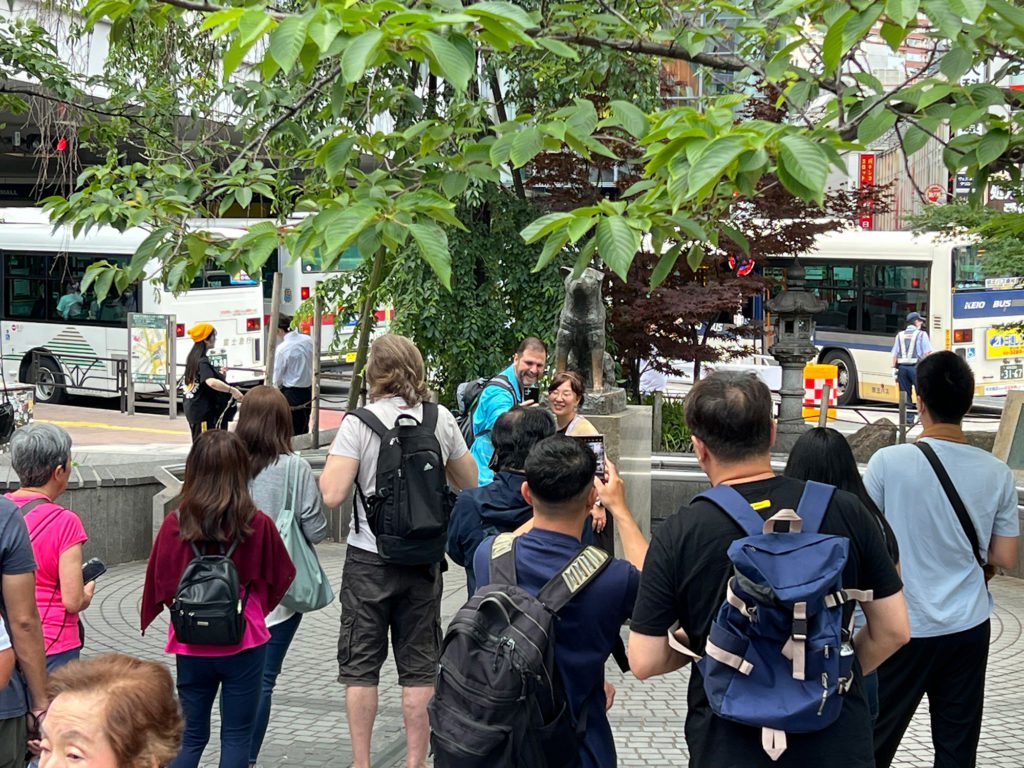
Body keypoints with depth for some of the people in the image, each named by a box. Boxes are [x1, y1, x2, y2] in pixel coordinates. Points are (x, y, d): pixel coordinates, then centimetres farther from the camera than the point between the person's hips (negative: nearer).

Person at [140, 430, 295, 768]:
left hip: (191, 647, 2)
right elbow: (281, 577, 4)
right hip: (245, 643, -2)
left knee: (191, 737, 14)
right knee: (237, 737, 9)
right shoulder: (258, 525, -12)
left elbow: (159, 585, -1)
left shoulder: (175, 524, -10)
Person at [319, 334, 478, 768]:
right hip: (424, 557, 3)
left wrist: (329, 461, 2)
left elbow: (332, 495, -16)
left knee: (361, 666, 8)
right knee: (419, 667, 10)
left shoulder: (360, 422, -12)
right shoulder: (441, 419, -1)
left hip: (369, 558, -3)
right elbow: (469, 483, 10)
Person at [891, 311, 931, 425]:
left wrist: (894, 368, 11)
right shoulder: (921, 334, 1)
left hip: (902, 367, 4)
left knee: (905, 394, 7)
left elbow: (895, 354, 9)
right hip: (916, 367, -4)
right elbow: (927, 353, -5)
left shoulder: (900, 335, 14)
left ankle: (908, 418, 6)